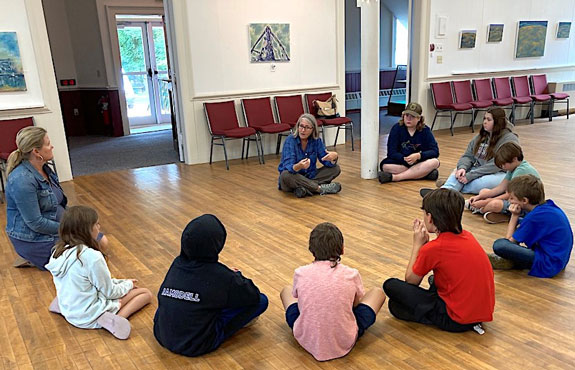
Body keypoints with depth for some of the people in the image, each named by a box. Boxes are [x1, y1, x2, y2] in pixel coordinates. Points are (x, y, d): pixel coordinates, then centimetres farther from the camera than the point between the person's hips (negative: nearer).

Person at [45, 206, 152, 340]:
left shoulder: (59, 251, -3)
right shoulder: (92, 256, -28)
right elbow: (109, 292, -15)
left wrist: (121, 282, 9)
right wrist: (128, 284, 4)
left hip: (68, 310, 8)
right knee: (145, 293, 1)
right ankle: (114, 319, -18)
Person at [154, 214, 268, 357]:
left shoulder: (177, 263, -6)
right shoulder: (219, 275, -22)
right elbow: (254, 295, -7)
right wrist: (237, 276, 10)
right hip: (195, 346, -6)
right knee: (261, 300, -1)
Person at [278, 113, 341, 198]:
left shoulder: (316, 141, -6)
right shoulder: (290, 140, -19)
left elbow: (328, 162, -10)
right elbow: (288, 167, -30)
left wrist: (334, 157, -34)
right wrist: (298, 166, -53)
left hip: (309, 176, 4)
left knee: (335, 168, -10)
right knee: (286, 175, -37)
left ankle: (305, 188, -26)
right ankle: (320, 188, -26)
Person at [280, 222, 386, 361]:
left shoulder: (300, 273, -10)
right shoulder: (352, 275, -10)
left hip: (306, 340, 1)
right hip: (344, 343, -1)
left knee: (286, 290, 26)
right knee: (377, 292, 18)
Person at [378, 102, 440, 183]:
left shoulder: (425, 130, -2)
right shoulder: (396, 128, -5)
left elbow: (435, 151, -10)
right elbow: (392, 152, -12)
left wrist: (418, 156, -27)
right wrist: (404, 159, -30)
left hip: (420, 162, 1)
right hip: (401, 163, -1)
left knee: (435, 162, -29)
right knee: (385, 165, -30)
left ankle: (394, 177, -33)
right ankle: (424, 173, -29)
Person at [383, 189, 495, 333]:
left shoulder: (432, 249, -19)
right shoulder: (468, 236, 2)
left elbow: (410, 280, -3)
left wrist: (417, 244, 2)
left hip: (457, 321, -8)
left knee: (391, 285, -4)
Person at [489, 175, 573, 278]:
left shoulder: (535, 217, -22)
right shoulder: (549, 206, 5)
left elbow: (509, 241, -12)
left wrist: (514, 216, -8)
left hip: (547, 266, -11)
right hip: (559, 258, 11)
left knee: (499, 245, -29)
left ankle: (512, 263, 3)